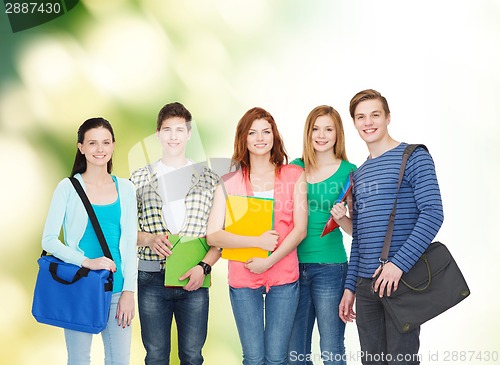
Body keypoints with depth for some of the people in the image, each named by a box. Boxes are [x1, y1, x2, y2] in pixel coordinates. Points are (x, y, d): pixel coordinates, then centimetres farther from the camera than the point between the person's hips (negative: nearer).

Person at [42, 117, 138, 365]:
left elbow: (130, 242, 6)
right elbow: (48, 240, -5)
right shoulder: (68, 187, -2)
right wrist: (86, 261, -17)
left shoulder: (125, 188, 6)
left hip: (117, 289, 2)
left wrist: (128, 290, -1)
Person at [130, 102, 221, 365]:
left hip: (194, 279, 0)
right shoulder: (139, 179, 6)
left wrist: (204, 266, -10)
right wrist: (149, 239, -13)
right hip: (151, 279, 0)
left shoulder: (208, 179, 5)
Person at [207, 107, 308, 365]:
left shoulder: (294, 175, 3)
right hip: (243, 278, 0)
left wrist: (269, 261, -13)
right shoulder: (229, 182, 2)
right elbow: (213, 235, -6)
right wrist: (258, 241, -15)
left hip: (284, 277, 0)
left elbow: (300, 229, -3)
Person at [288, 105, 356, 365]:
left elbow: (355, 229, 2)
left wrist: (341, 218, -18)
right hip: (294, 265, 4)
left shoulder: (349, 172, -2)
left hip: (329, 268, -3)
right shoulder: (295, 168, 7)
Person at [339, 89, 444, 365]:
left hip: (403, 279, -6)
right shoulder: (359, 174, 16)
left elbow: (433, 214, -14)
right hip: (366, 284, 6)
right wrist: (350, 286, 13)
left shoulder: (413, 158, -3)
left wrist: (399, 263, -23)